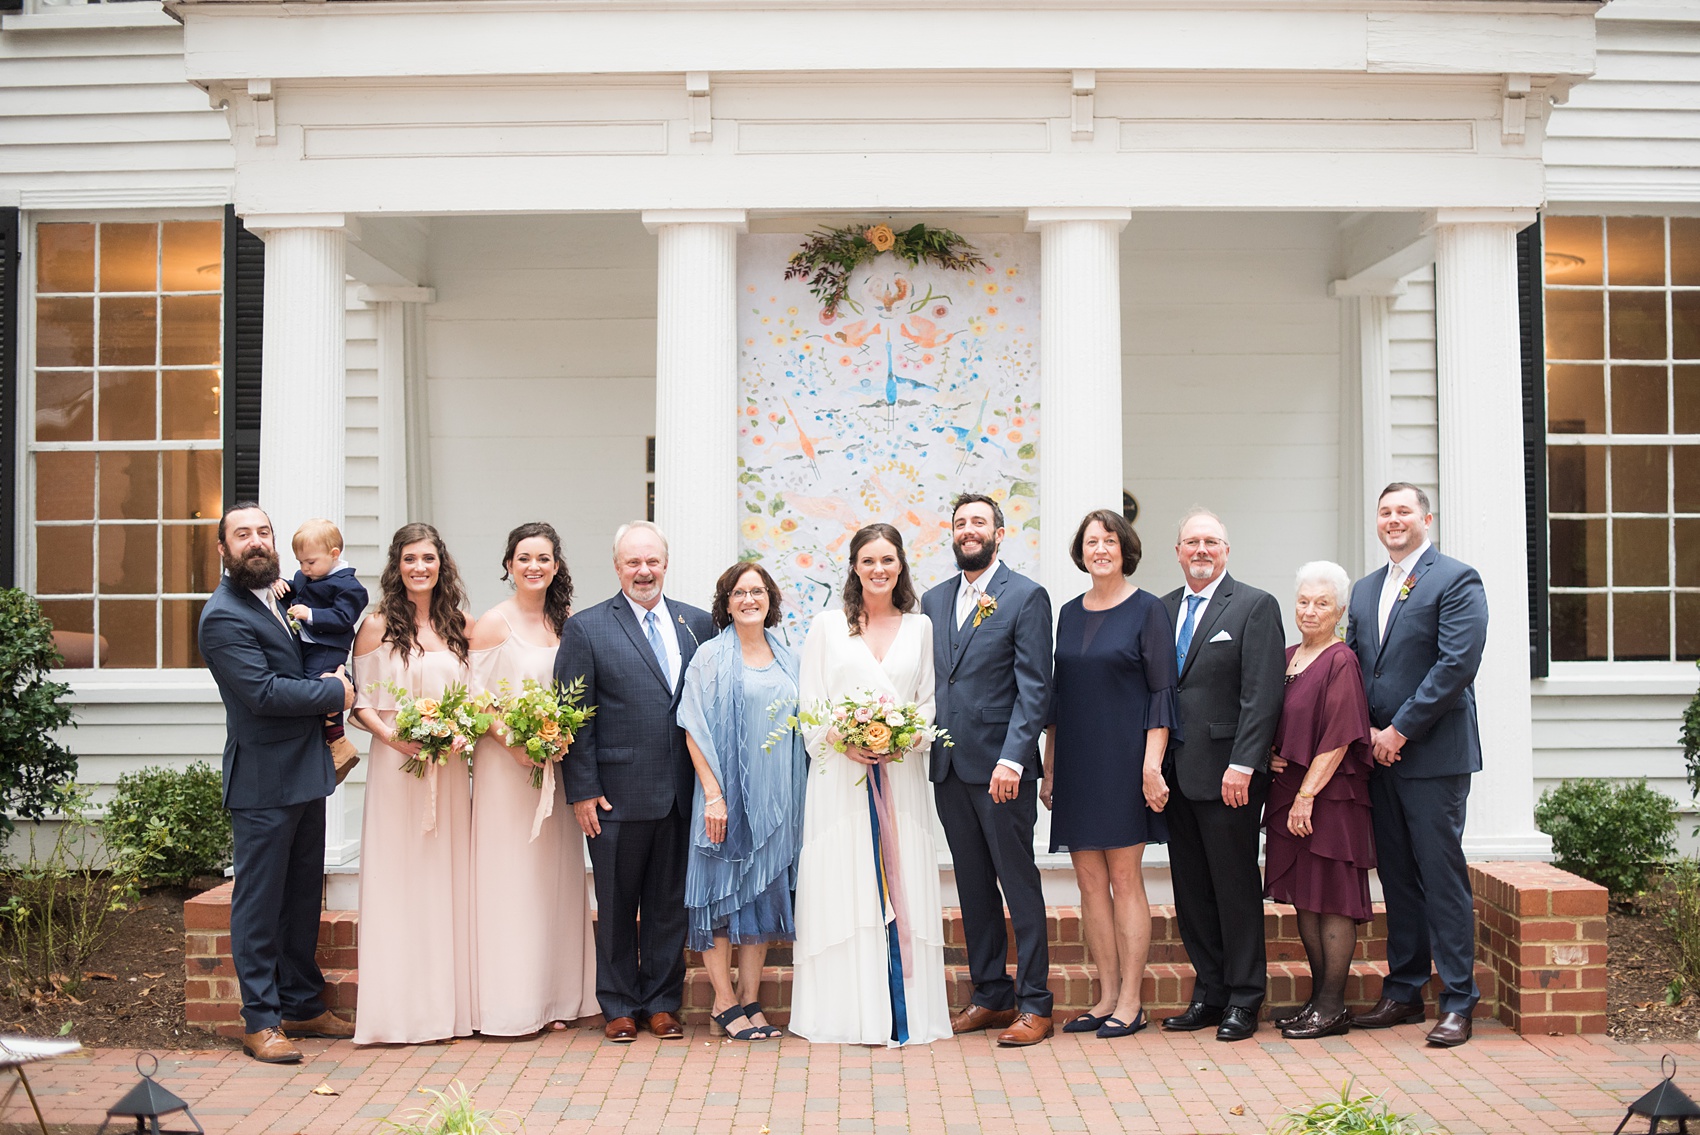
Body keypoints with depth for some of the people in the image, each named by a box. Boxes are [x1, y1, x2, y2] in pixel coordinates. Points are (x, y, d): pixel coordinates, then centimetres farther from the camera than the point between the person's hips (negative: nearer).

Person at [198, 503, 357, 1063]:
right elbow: (262, 691, -23)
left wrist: (329, 682, 7)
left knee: (303, 896, 16)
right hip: (264, 781, -9)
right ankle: (261, 1021, 10)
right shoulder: (223, 616, -15)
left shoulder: (275, 598, 13)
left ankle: (302, 1006, 26)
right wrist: (334, 691, -12)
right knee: (260, 901, 1)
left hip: (305, 774, 9)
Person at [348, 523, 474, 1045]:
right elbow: (359, 703, 0)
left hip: (449, 767, 4)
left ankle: (448, 1002, 16)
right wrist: (391, 735, -17)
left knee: (446, 879, 7)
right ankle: (396, 1008, 6)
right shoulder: (378, 626, -1)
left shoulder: (458, 626, 9)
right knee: (396, 880, -2)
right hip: (395, 763, -3)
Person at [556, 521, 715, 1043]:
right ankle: (619, 1006, 22)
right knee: (617, 904, 8)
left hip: (682, 791, 3)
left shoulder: (698, 623, 8)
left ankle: (662, 1003, 24)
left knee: (669, 902, 11)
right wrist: (583, 790, -8)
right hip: (619, 793, -3)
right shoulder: (585, 628, -1)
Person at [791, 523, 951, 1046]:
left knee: (903, 888, 0)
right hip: (840, 777, -1)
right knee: (842, 889, -2)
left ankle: (906, 1014, 6)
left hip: (902, 775, 1)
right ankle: (849, 1012, 5)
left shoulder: (920, 627, 11)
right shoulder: (827, 626, 7)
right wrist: (842, 741, -13)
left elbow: (929, 701, 10)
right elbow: (809, 704, 3)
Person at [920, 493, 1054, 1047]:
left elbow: (1034, 688, -10)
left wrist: (1012, 758, -18)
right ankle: (991, 996, 22)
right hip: (948, 766, 6)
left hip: (1000, 766, -6)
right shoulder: (934, 600, 14)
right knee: (973, 886, 12)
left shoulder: (1026, 597, -4)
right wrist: (922, 746, 4)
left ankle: (1034, 1004, 8)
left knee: (1019, 882, 0)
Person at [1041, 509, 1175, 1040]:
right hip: (1077, 764, 5)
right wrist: (1049, 767, 11)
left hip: (1124, 758, -5)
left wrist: (1151, 764, -16)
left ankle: (1131, 1001, 7)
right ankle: (1107, 997, 15)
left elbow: (1162, 691, -7)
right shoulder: (1070, 613, 12)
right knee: (1090, 882, 7)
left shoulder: (1146, 610, -3)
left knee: (1125, 878, -1)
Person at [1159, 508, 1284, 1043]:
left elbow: (1262, 695, -10)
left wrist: (1242, 765, -17)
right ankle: (1209, 995, 21)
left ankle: (1243, 1000, 13)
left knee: (1236, 888, 2)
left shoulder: (1255, 606, -3)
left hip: (1228, 774, -5)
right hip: (1175, 773, 5)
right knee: (1191, 892, 10)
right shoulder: (1163, 609, 13)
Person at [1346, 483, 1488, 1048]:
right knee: (1397, 879, 12)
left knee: (1442, 877, -3)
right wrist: (1368, 732, 0)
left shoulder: (1456, 579, -5)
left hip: (1434, 754, -6)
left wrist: (1399, 731, -14)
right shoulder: (1365, 589, 17)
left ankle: (1457, 1003, 5)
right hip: (1378, 754, 7)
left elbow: (1457, 664, -14)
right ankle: (1403, 994, 20)